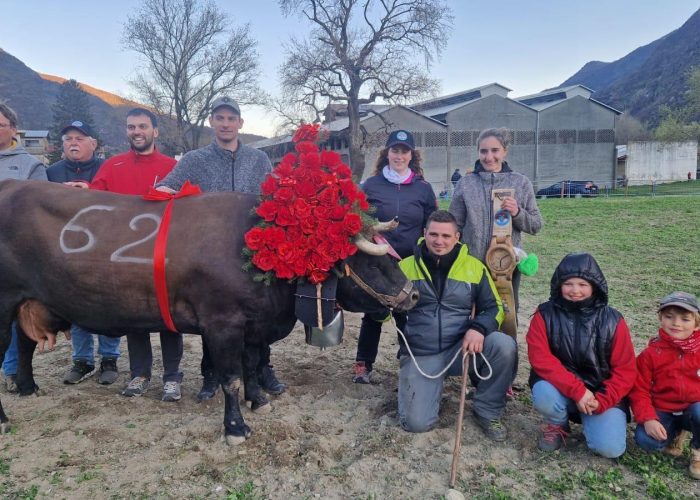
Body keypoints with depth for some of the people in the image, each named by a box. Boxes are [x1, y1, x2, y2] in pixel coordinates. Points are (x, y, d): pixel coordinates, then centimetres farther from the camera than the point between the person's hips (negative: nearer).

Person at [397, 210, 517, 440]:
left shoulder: (474, 267, 3)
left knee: (505, 345, -28)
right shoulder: (405, 266, 2)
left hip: (460, 348, 1)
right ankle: (434, 383, 18)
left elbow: (494, 308, 6)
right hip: (420, 354, -1)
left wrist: (479, 327, -16)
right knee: (416, 422, -17)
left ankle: (487, 411, -2)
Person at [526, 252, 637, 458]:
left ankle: (590, 420, 15)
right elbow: (540, 358, -17)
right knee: (543, 396, -33)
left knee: (610, 448, -20)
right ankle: (557, 424, 3)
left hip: (602, 393, 0)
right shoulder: (545, 314, -8)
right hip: (560, 386, 0)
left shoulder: (612, 320, -5)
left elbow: (625, 370, -4)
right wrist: (577, 390, -25)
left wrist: (601, 400, -18)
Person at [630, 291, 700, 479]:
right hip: (664, 412, 0)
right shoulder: (650, 354, -5)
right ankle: (675, 434, 10)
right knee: (645, 439, -28)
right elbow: (639, 391, -5)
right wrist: (648, 419, -21)